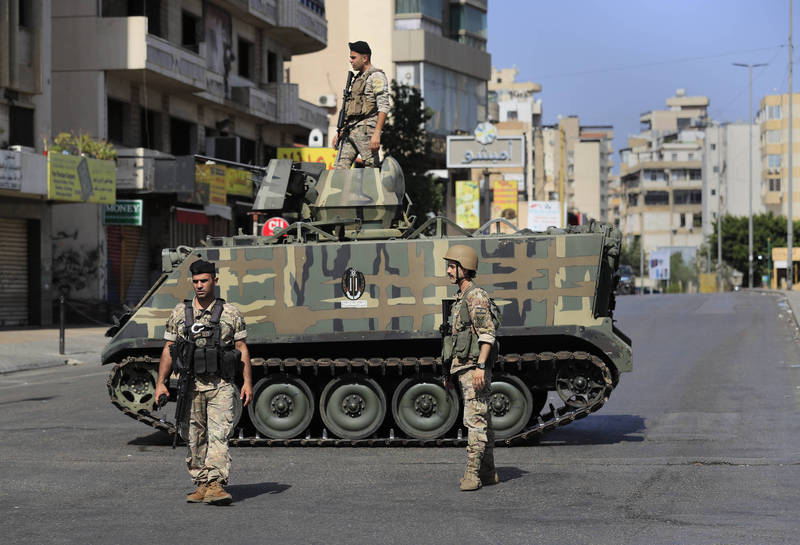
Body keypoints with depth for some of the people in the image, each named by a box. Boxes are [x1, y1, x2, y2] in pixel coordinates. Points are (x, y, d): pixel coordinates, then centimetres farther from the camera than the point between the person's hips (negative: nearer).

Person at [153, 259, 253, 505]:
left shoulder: (230, 313, 4)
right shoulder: (180, 313, 8)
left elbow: (242, 350, 5)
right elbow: (168, 350, 10)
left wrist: (248, 383, -3)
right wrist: (161, 383, 2)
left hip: (220, 386, -2)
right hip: (190, 386, 2)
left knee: (219, 435, -13)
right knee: (195, 439, 5)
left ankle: (216, 483, -19)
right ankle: (201, 484, 13)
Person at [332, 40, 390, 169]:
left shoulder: (376, 76, -3)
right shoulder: (358, 78, 24)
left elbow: (383, 107, -13)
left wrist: (377, 134, -22)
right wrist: (340, 132, 20)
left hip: (366, 129, -8)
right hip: (350, 130, 8)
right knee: (339, 168, -2)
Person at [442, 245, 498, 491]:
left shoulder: (476, 296, -11)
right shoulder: (460, 299, 19)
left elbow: (487, 335, -18)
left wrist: (480, 367, -26)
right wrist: (451, 372, 23)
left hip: (475, 369, -10)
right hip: (463, 369, 10)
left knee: (476, 420, -10)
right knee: (481, 421, 12)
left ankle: (472, 475, -11)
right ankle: (488, 473, 16)